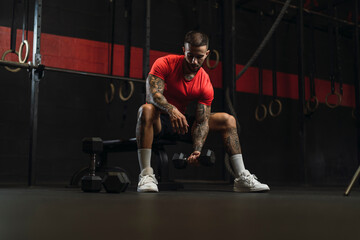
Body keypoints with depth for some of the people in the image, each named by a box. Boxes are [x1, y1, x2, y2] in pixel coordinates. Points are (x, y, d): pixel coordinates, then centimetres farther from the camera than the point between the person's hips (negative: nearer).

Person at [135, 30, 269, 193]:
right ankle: (146, 175, -40)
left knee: (227, 120, -4)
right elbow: (153, 93, -27)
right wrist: (171, 110, -47)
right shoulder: (165, 64, -13)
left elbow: (202, 122, -10)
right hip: (159, 123, -4)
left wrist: (197, 149, -26)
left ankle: (242, 179, -8)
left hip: (182, 123, 4)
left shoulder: (205, 85, -7)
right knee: (146, 110, -39)